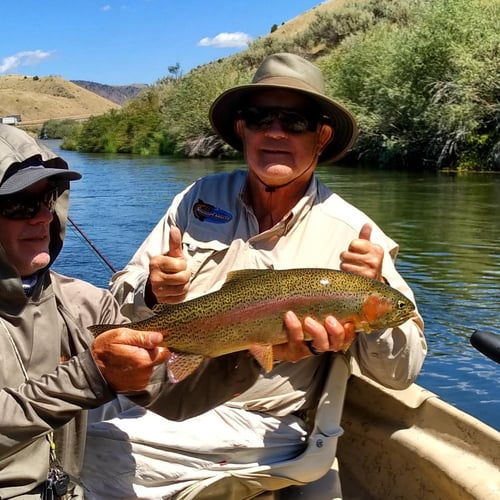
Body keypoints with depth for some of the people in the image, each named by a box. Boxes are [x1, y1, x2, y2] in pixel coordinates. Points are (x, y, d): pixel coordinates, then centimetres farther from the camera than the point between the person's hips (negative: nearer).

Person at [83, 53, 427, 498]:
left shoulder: (351, 233, -6)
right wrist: (153, 293, -17)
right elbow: (120, 301, 5)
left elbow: (401, 373, -3)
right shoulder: (200, 198, 4)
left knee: (79, 453, -21)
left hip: (255, 426, -4)